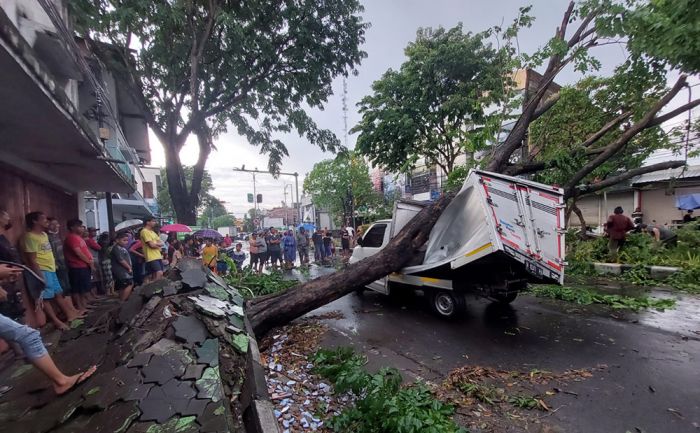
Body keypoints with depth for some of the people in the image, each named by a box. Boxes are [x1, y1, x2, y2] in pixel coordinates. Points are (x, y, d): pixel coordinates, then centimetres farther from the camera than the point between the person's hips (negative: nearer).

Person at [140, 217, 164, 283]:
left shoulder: (153, 232, 20)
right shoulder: (144, 231, -8)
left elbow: (161, 243, 12)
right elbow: (151, 245, -16)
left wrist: (155, 244, -8)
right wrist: (158, 245, 3)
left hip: (158, 256, 9)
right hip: (151, 257, -9)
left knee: (155, 276, 10)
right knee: (159, 273, -20)